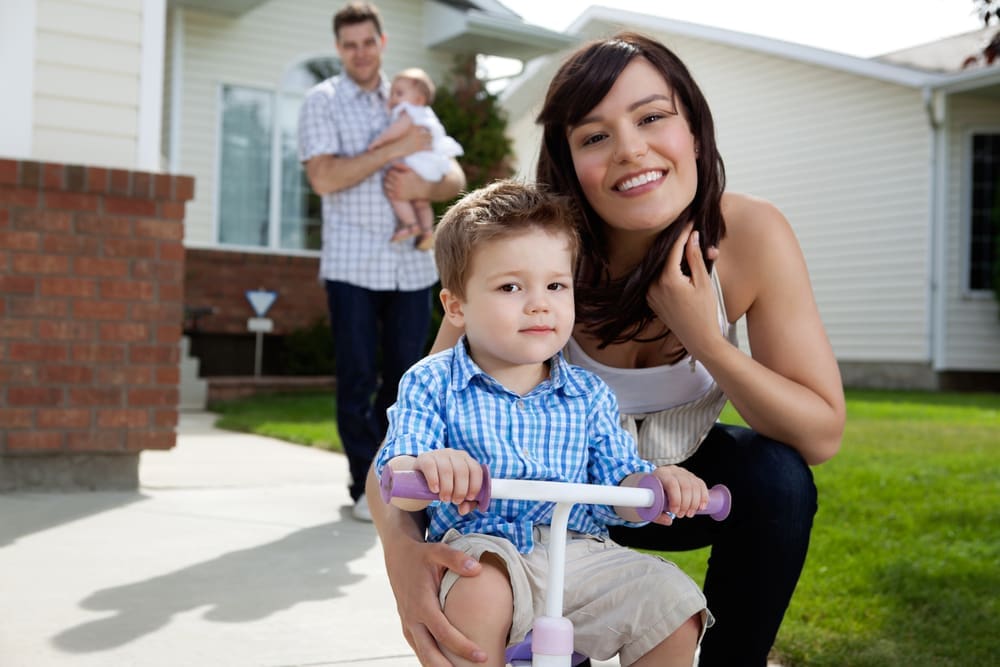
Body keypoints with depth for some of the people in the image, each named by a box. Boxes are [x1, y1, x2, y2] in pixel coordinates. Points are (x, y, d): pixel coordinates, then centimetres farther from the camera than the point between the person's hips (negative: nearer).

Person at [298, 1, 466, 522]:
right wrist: (395, 149, -16)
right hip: (352, 264, -3)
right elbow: (324, 178, -13)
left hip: (412, 263, 4)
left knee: (404, 378, 6)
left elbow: (455, 178, 10)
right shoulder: (322, 102, 2)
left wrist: (421, 186, -12)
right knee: (358, 378, -2)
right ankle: (367, 487, 8)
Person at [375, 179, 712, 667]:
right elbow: (391, 481, -9)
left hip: (580, 552, 4)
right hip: (481, 545, -4)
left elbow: (615, 486, 9)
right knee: (478, 594, -37)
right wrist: (424, 469, -34)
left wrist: (653, 483, -15)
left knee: (676, 607, -14)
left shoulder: (588, 394, 9)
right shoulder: (431, 384, 0)